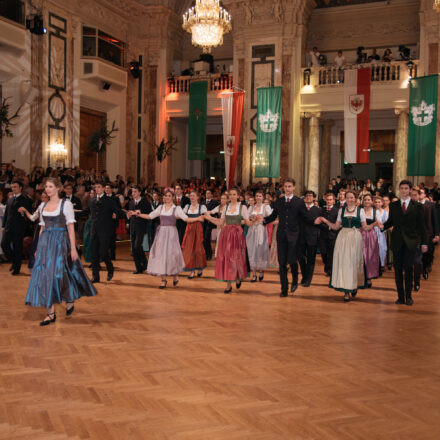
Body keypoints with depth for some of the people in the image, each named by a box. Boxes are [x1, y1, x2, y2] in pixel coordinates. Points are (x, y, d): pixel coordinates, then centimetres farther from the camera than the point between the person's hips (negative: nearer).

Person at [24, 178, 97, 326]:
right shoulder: (43, 206, 12)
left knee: (58, 273, -7)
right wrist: (39, 247, 13)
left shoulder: (65, 204, -3)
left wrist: (73, 248, -11)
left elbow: (71, 227, -6)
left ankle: (69, 301, 19)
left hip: (60, 241, -5)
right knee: (44, 275, 1)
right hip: (45, 243, 5)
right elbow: (42, 227, 15)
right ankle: (51, 313, 6)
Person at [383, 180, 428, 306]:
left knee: (408, 268, -7)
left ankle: (408, 296, 6)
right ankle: (400, 296, 9)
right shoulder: (393, 205, 10)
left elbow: (421, 225, 4)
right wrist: (382, 226, -2)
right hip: (397, 241, 2)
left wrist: (424, 242, 2)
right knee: (397, 269, 2)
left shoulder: (417, 206, 5)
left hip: (410, 242, -2)